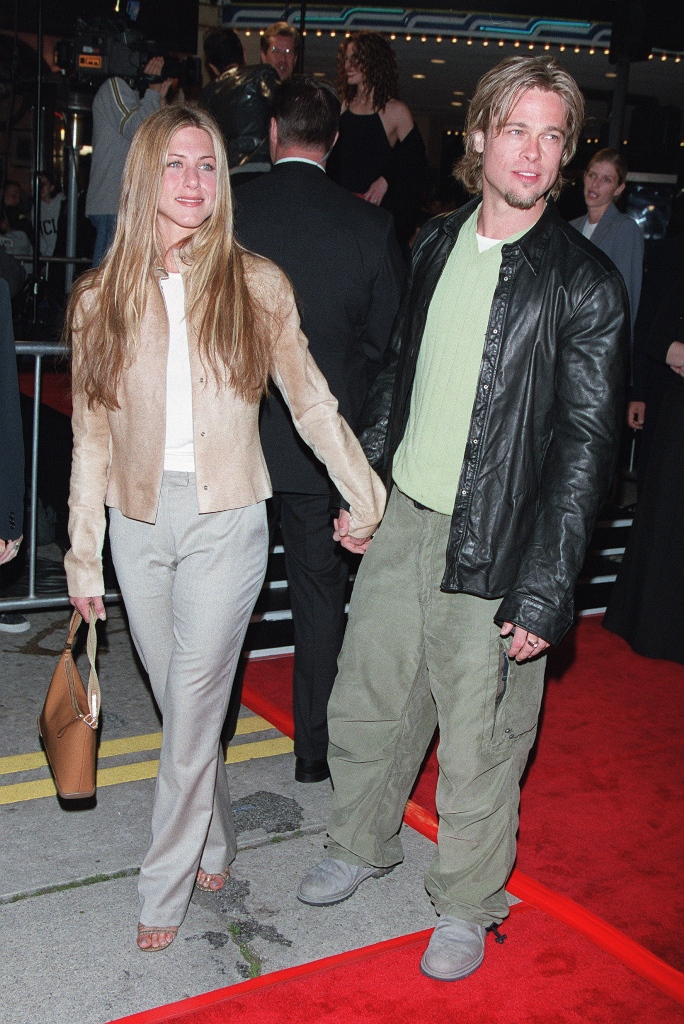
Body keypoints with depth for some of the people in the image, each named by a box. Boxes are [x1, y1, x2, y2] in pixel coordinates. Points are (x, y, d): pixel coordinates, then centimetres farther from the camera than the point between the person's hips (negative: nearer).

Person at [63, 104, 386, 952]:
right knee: (178, 703, 14)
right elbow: (91, 435, 5)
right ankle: (214, 839, 38)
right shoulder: (100, 299, 1)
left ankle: (166, 887, 19)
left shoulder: (257, 286, -3)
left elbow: (310, 399, 3)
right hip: (139, 522, 2)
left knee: (193, 708, 1)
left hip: (225, 521, -2)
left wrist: (363, 493, 5)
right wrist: (83, 555, 7)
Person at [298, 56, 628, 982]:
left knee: (480, 745, 8)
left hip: (494, 554, -5)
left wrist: (544, 594, -16)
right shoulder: (437, 244, 7)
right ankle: (361, 844, 44)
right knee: (365, 703, 18)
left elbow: (587, 446, -13)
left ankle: (467, 906, 32)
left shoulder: (585, 285, -11)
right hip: (403, 522, 5)